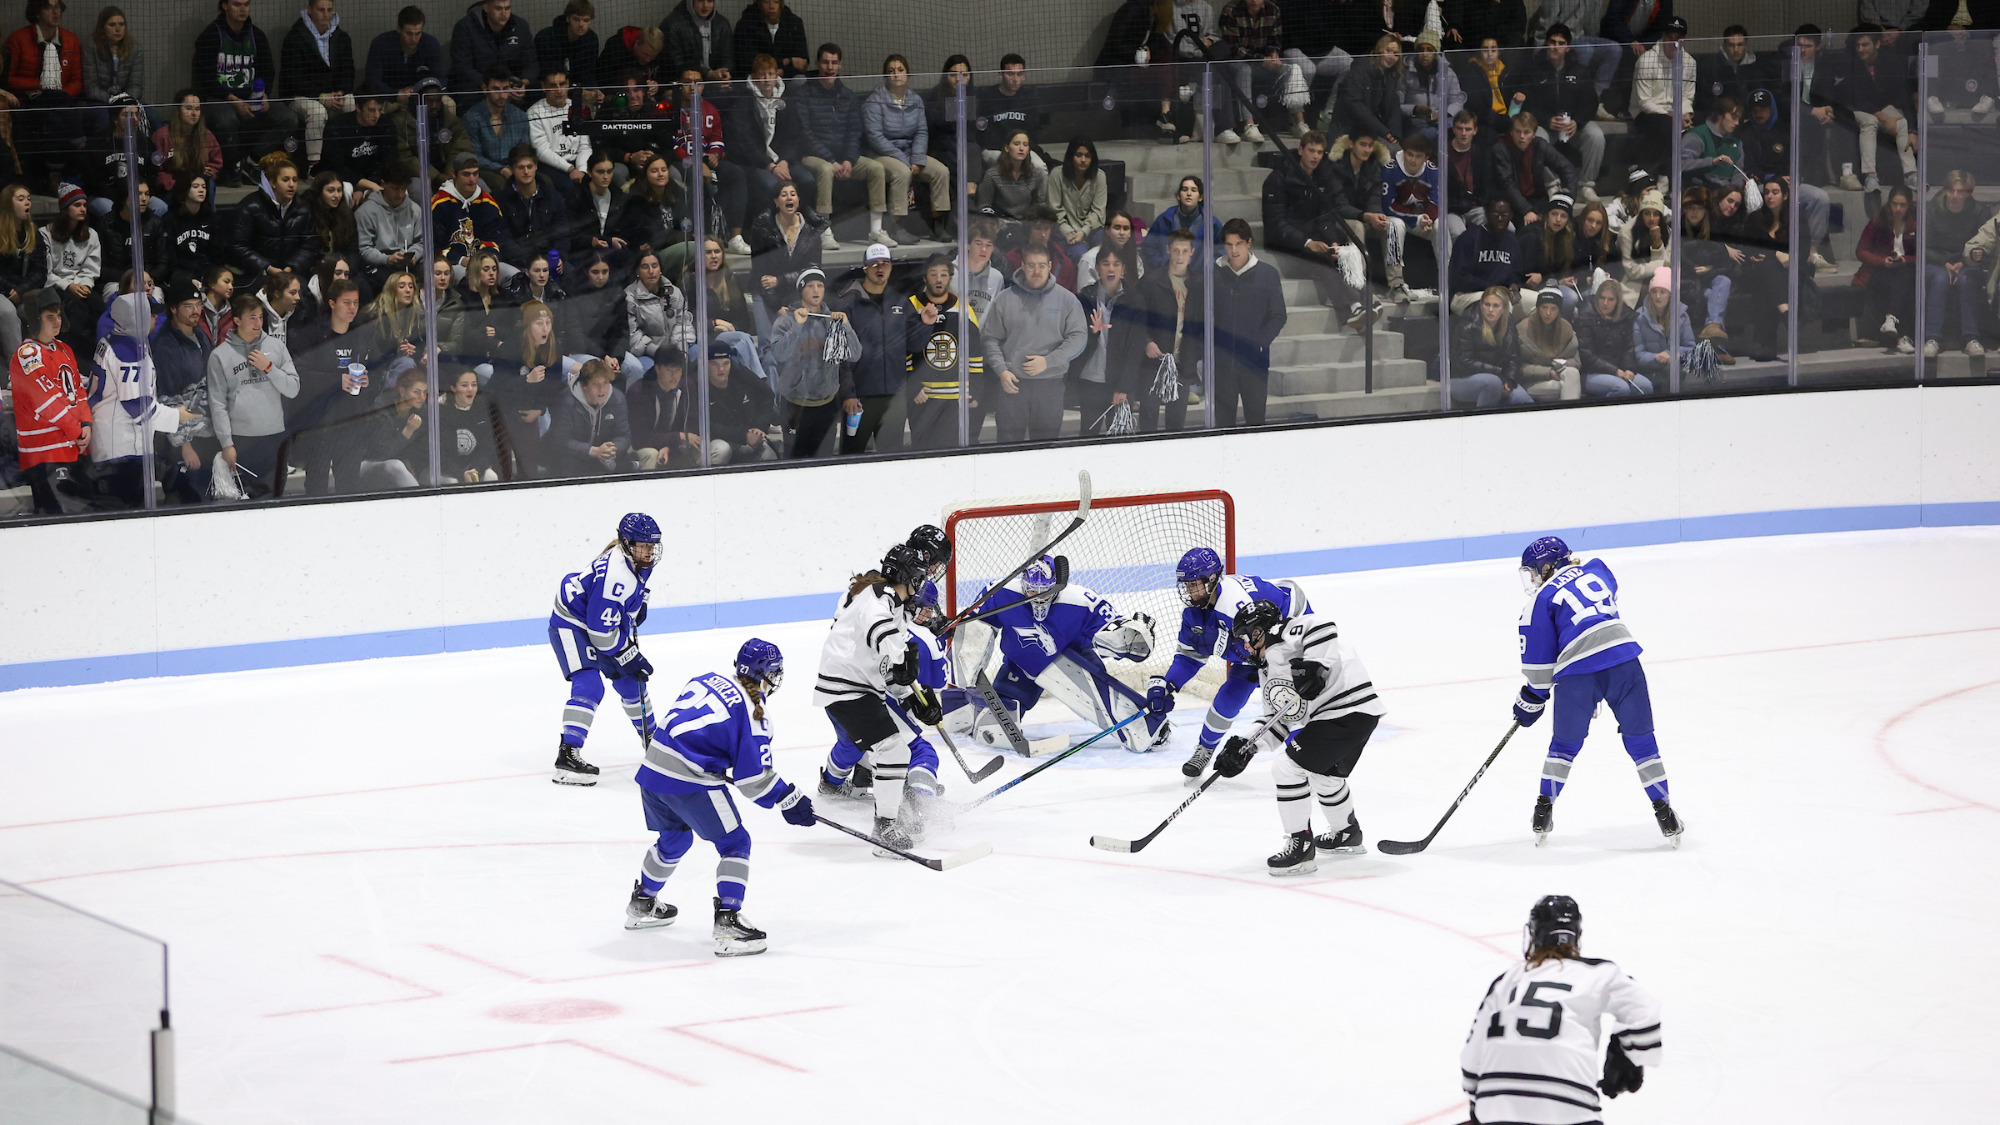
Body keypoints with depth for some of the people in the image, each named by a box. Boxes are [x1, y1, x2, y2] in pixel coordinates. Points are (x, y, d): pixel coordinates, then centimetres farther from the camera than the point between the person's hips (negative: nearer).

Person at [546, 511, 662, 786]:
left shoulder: (638, 562, -5)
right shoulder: (615, 575, -34)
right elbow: (603, 631, -30)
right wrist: (631, 657, -22)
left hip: (601, 627, 10)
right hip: (571, 626, -10)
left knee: (631, 683, 16)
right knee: (589, 688, -24)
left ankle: (652, 741, 35)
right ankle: (567, 756, -28)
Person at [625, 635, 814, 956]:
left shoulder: (707, 680, 12)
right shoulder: (751, 713, -8)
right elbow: (753, 777, -10)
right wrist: (789, 800, 2)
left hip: (653, 769, 8)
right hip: (690, 782, -8)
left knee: (675, 837, 31)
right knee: (734, 843, 3)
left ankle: (642, 904, 46)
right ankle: (727, 922, -9)